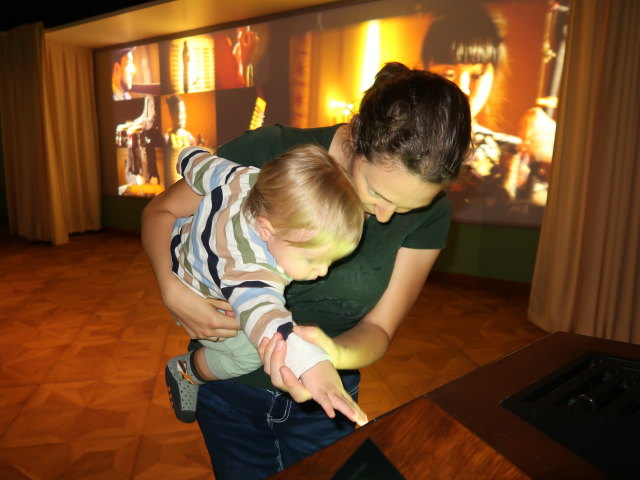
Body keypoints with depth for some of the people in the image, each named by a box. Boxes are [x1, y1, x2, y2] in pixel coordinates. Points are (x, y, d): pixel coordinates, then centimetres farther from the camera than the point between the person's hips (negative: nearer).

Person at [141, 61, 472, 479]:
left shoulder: (429, 216, -17)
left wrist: (335, 355, -36)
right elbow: (161, 212, -12)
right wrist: (173, 291, -29)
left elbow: (378, 328, -14)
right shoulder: (269, 153, -24)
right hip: (231, 387, 0)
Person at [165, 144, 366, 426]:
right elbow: (261, 312, -68)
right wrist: (311, 364, -81)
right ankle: (186, 371, 14)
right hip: (196, 302, -7)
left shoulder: (247, 178, -31)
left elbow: (193, 161, -15)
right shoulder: (249, 267, -50)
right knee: (249, 354, -15)